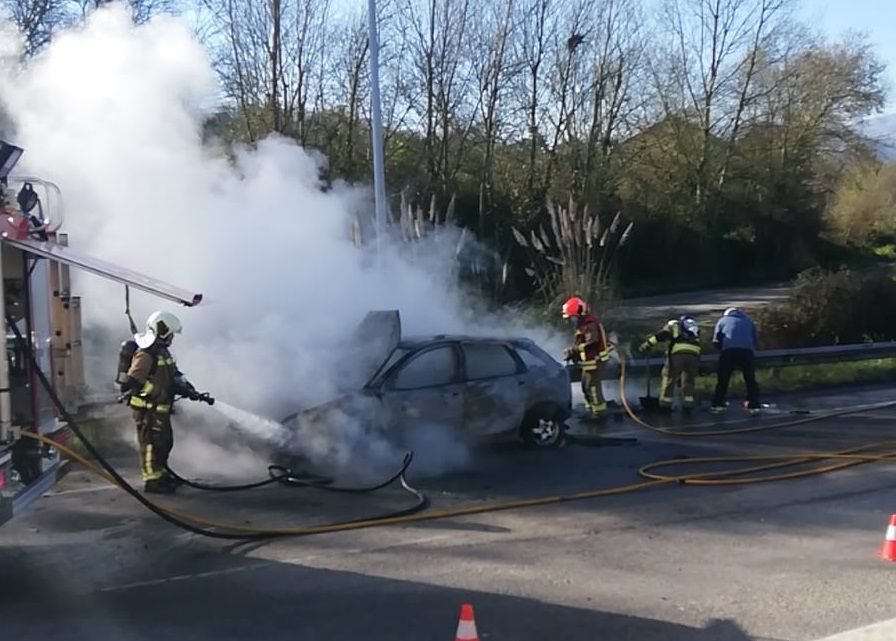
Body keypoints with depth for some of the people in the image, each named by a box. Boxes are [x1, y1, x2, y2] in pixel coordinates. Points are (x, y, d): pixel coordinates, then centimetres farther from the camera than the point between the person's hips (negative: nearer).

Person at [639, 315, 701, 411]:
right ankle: (688, 403, 18)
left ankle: (665, 402, 8)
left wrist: (648, 344, -1)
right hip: (694, 355, 3)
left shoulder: (672, 324, 21)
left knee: (669, 377, 9)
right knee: (689, 380, 21)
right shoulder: (695, 328, 34)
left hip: (678, 353, -3)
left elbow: (662, 335, 3)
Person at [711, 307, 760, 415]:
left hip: (728, 350, -1)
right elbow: (754, 341, 26)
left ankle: (717, 405, 5)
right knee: (750, 380, 8)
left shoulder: (723, 320, 23)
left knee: (722, 379, 5)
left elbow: (716, 341, 14)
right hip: (747, 350, 1)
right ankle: (754, 406, 7)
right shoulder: (749, 321, 30)